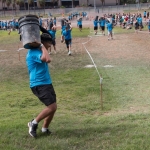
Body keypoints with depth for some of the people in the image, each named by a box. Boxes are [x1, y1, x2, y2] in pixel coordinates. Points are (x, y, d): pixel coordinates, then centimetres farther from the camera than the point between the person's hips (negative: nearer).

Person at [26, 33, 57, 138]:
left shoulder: (39, 51, 14)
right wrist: (43, 47, -20)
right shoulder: (33, 52, -17)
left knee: (53, 107, 8)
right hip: (39, 85, -10)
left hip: (47, 83, 10)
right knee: (52, 107, -14)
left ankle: (45, 128, 24)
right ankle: (34, 123, 4)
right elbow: (48, 59, -32)